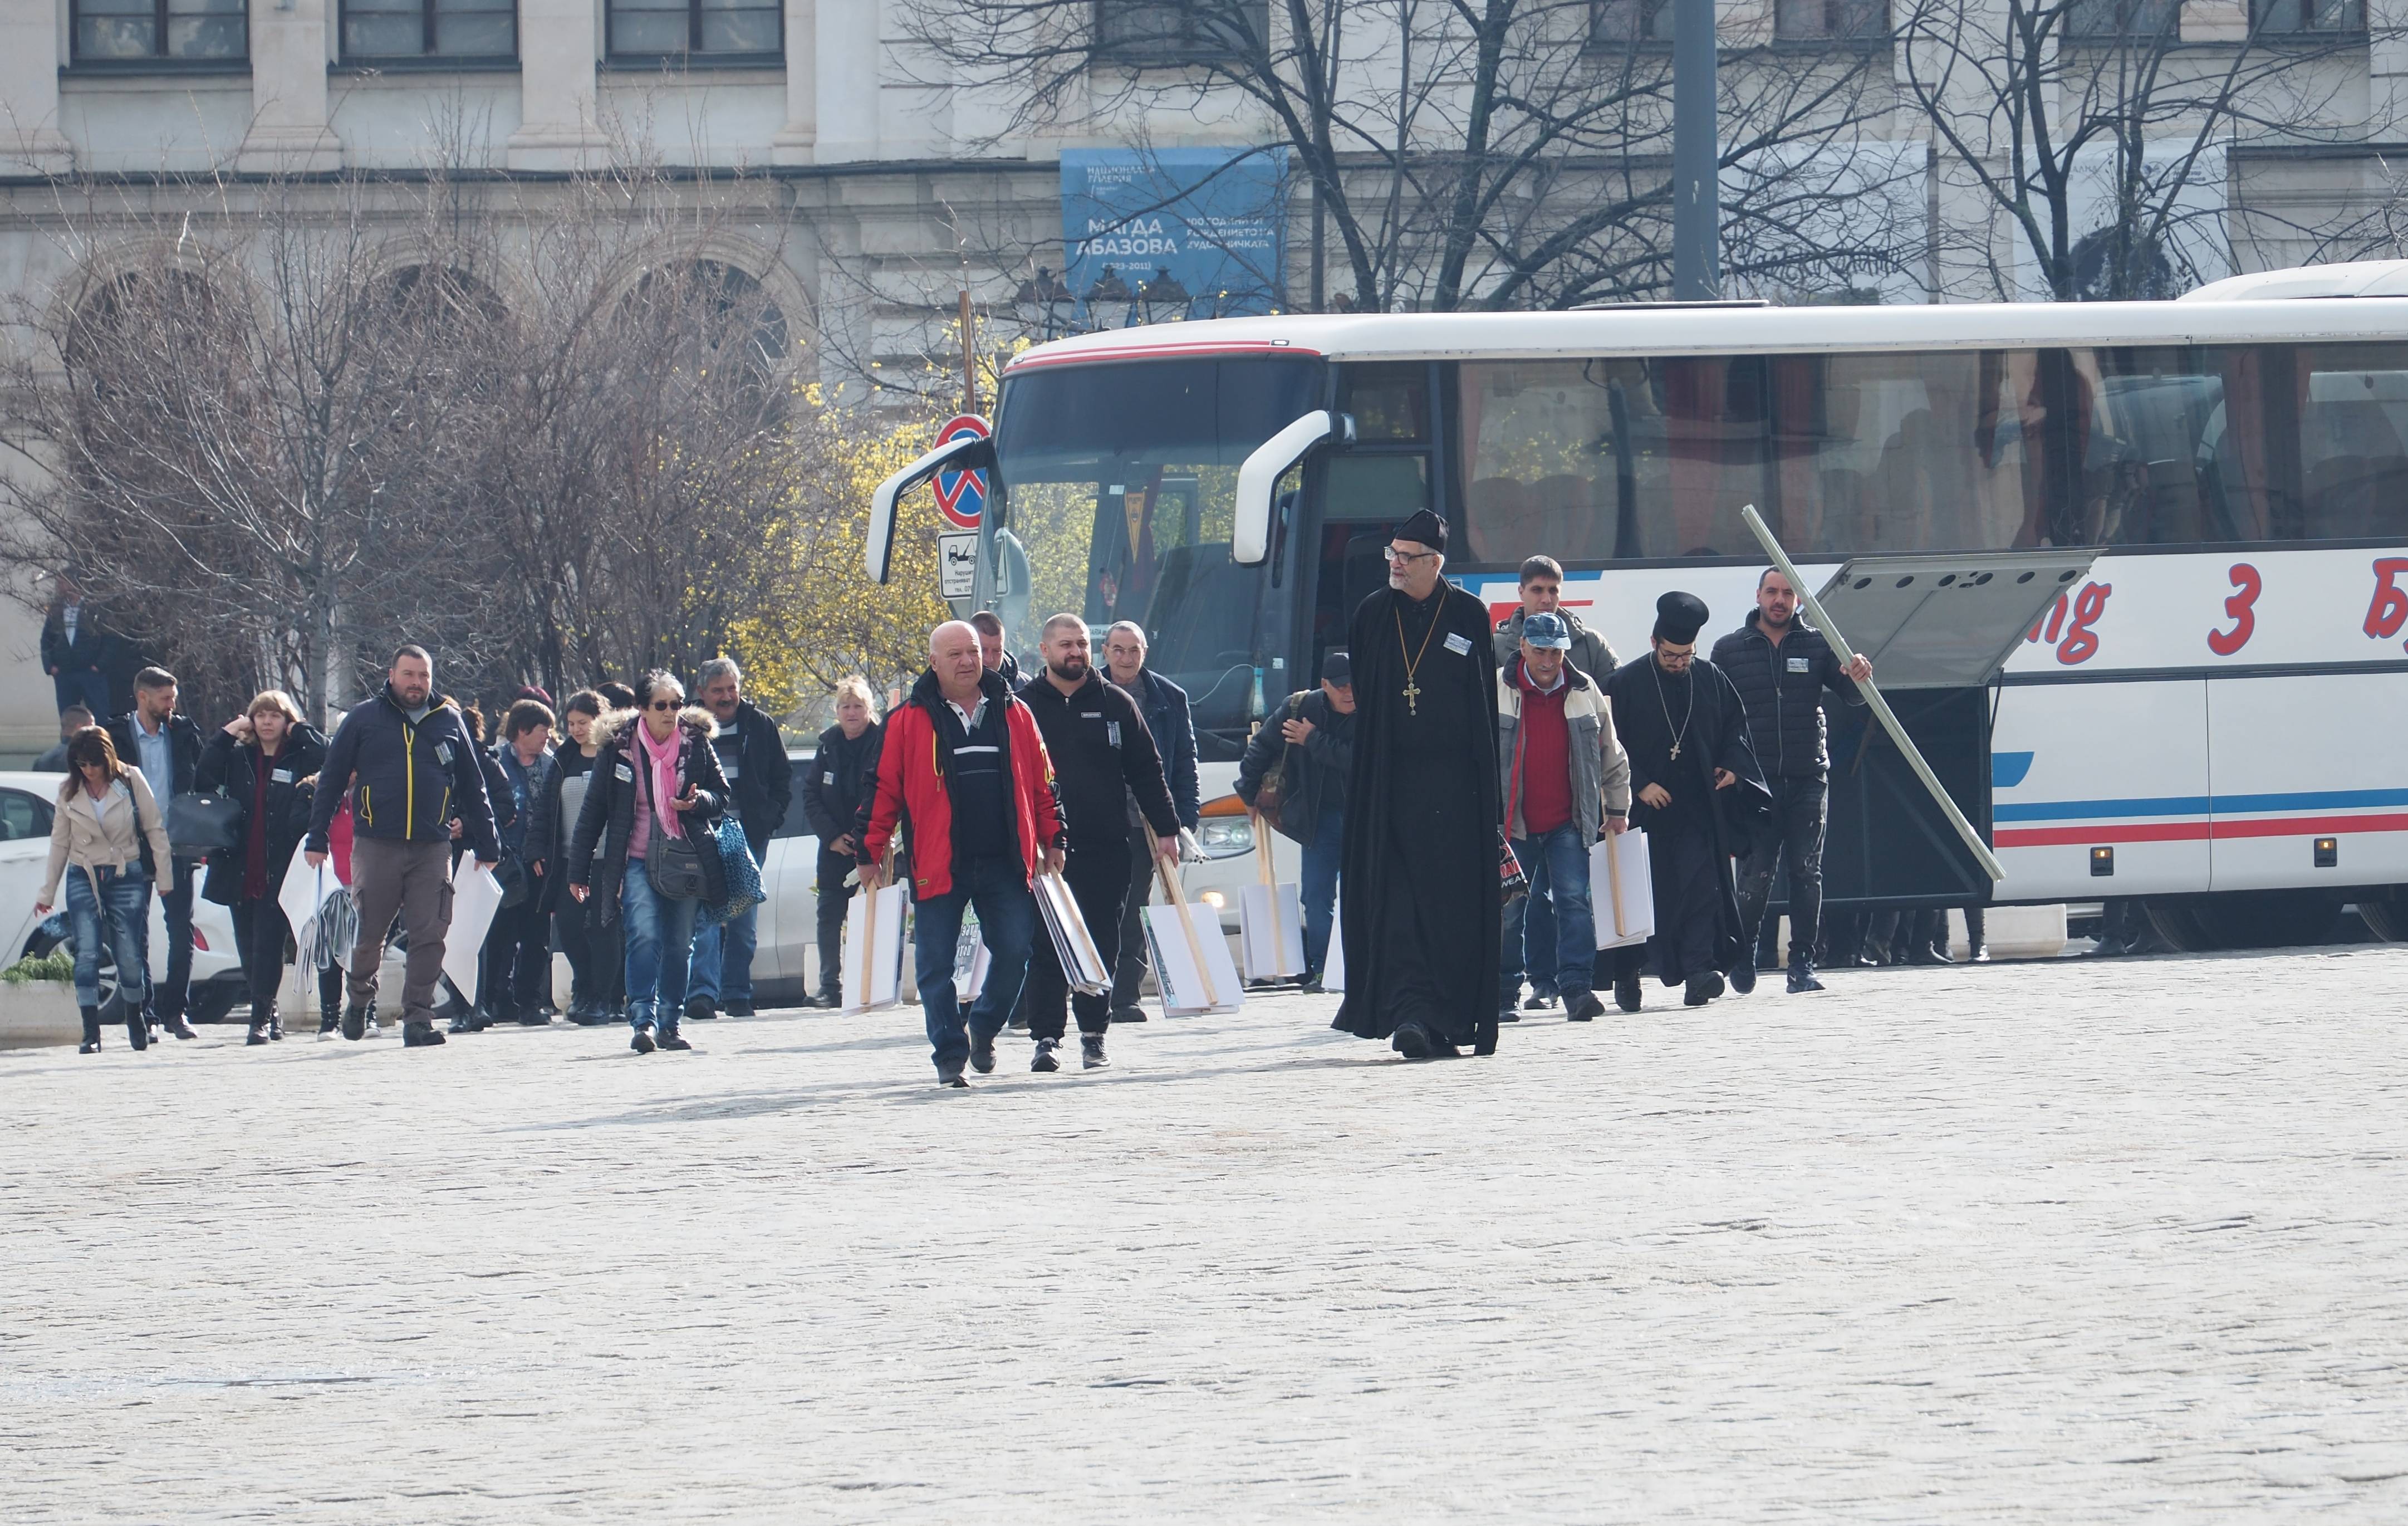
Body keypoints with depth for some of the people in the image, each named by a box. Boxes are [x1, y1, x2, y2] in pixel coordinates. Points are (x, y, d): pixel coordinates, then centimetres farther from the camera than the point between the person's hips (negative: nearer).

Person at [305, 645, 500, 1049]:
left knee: (430, 936, -6)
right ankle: (359, 1000, 29)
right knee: (370, 934, 6)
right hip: (376, 845, -1)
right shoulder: (364, 720, 4)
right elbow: (331, 780, 5)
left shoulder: (449, 722, 10)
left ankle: (418, 1017, -2)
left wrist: (486, 845, 14)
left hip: (432, 849, 1)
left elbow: (473, 788, 15)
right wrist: (317, 840, 0)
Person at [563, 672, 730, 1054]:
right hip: (637, 861, -2)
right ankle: (643, 1020, -23)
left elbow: (722, 797, 11)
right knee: (644, 937, -18)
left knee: (680, 945, 5)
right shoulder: (618, 749, -1)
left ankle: (670, 1023, 15)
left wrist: (698, 802, -14)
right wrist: (577, 871, 3)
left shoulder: (696, 744, 3)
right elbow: (593, 810, 3)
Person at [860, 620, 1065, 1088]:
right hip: (938, 866, -2)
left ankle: (985, 1030, 22)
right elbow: (883, 788, 3)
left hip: (1004, 863, 2)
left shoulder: (1013, 715, 9)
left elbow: (1042, 782, 14)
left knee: (1014, 953, -1)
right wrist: (871, 851, 0)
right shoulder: (909, 723, 1)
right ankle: (950, 1055, 6)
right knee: (937, 966, -2)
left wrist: (1053, 840, 10)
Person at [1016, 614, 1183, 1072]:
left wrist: (1166, 829, 6)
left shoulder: (1115, 704, 8)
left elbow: (1146, 771, 11)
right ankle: (1046, 1038, -1)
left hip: (1106, 848, 1)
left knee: (1103, 945, 3)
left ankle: (1094, 1035, 12)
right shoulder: (1023, 706, 4)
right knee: (1046, 948, -3)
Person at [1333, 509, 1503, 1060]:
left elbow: (1487, 706, 5)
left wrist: (1489, 789, -1)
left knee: (1455, 906, -1)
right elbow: (1356, 702, 11)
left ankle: (1449, 1020, 5)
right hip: (1388, 782, 1)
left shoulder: (1469, 616, 4)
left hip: (1453, 786, -1)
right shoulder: (1372, 617, 9)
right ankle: (1410, 1011, -15)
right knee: (1396, 900, -9)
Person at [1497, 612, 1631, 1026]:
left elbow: (1611, 755, 14)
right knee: (1509, 909, 3)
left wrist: (1617, 809, 15)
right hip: (1512, 823, -1)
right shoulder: (1496, 691, -4)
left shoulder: (1585, 693, 3)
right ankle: (1503, 995, 14)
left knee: (1574, 899, -11)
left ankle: (1576, 987, -14)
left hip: (1567, 821, 1)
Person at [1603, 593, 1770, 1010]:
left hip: (1699, 808, 2)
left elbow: (1736, 728, 18)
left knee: (1701, 887, -9)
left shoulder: (1712, 681, 7)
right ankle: (1626, 976, 14)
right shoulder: (1626, 685, -2)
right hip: (1646, 810, -2)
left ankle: (1698, 970, -13)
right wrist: (1638, 785, -10)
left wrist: (1733, 766, 1)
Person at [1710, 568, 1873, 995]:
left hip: (1809, 779, 1)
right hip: (1757, 780, -1)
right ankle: (1743, 956, 14)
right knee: (1756, 875, -6)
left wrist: (1858, 677, -23)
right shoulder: (1729, 650, 6)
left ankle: (1802, 966, 2)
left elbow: (1852, 696, 1)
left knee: (1807, 872, -2)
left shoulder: (1817, 646, 8)